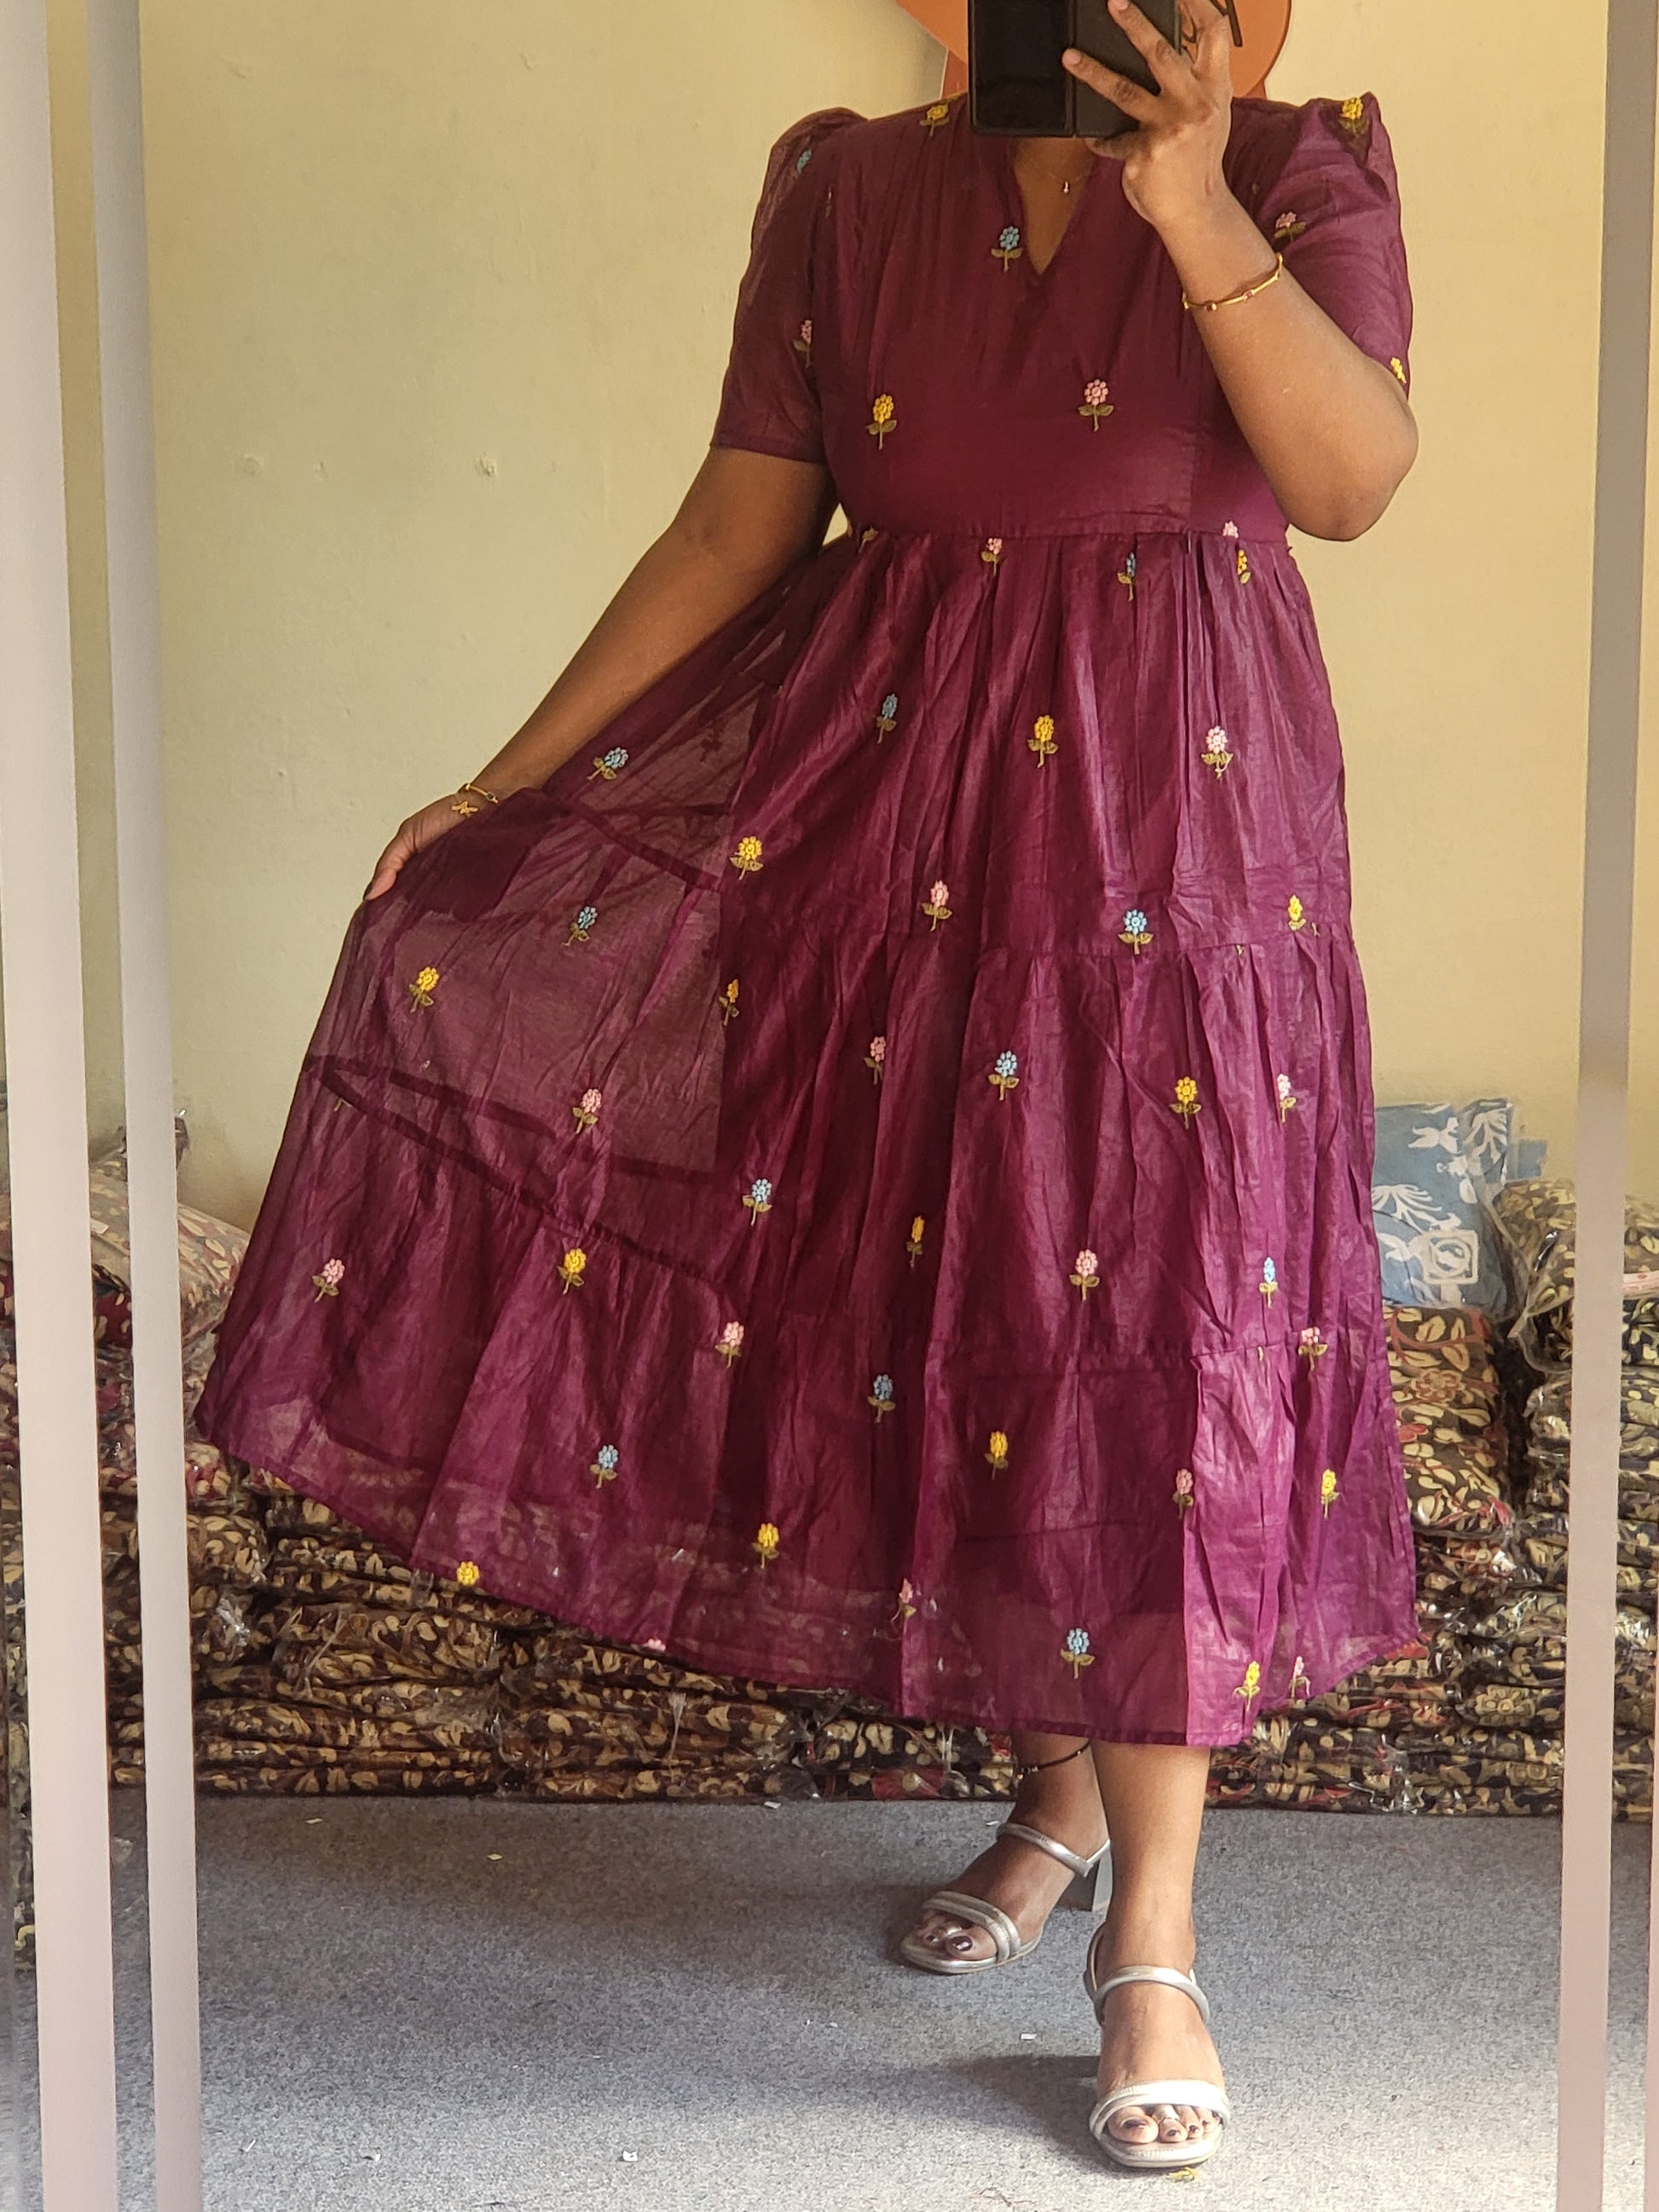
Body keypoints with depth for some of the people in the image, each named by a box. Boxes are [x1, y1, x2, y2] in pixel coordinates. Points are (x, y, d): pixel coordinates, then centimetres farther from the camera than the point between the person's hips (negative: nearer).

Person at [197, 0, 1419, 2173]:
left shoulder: (1296, 175, -1)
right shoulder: (850, 195, 6)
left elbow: (1352, 477, -17)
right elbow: (739, 528, 4)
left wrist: (1194, 213, -28)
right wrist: (512, 778, 0)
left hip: (1170, 829, -3)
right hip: (880, 783, 3)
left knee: (1140, 1327, -3)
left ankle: (1153, 1943, 8)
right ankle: (1059, 1786, 28)